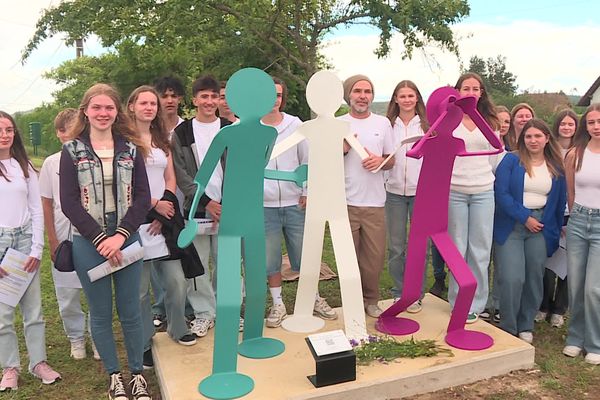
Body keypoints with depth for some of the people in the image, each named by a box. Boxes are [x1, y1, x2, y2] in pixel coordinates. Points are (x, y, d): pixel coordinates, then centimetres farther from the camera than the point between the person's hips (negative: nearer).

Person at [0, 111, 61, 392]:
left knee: (33, 308, 5)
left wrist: (36, 250, -1)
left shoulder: (24, 167, 9)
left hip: (25, 239, 2)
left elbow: (36, 211, 8)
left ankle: (39, 362, 17)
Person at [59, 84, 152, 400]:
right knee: (101, 314, 8)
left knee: (130, 312, 6)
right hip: (88, 243, -1)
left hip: (127, 239, 1)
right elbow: (68, 202, -4)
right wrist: (101, 239, -12)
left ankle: (137, 374, 22)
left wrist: (120, 236, -12)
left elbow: (142, 197, 0)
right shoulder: (72, 151, 1)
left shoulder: (131, 149, 5)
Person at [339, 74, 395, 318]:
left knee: (375, 257, 5)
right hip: (345, 202, -1)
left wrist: (380, 161, -9)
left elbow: (391, 161, 13)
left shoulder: (383, 123, 9)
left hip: (375, 202, 1)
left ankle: (370, 300, 24)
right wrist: (343, 149, -12)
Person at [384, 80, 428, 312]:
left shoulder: (427, 125, 4)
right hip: (394, 191, 1)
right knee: (396, 247, 5)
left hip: (421, 191, 0)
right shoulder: (388, 124, 6)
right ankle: (399, 292, 19)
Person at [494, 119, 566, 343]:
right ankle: (507, 328, 8)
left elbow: (560, 201, 16)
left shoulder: (556, 168, 9)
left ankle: (526, 326, 24)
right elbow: (501, 193, -10)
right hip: (511, 226, -3)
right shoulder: (511, 160, -2)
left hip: (540, 228, 3)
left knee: (535, 277, 6)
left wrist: (556, 230, 14)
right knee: (512, 278, -10)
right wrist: (525, 218, -12)